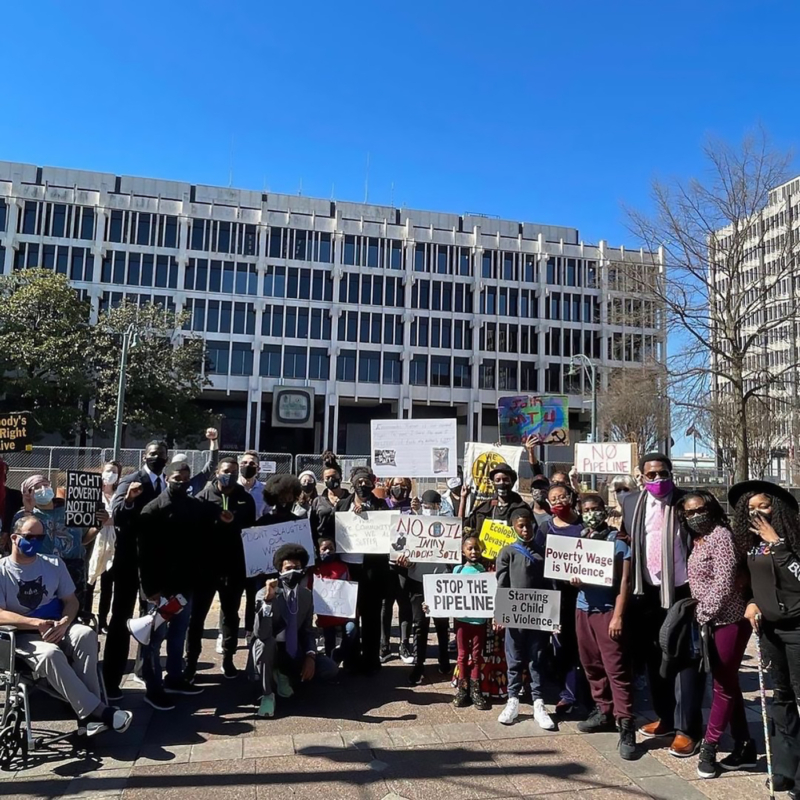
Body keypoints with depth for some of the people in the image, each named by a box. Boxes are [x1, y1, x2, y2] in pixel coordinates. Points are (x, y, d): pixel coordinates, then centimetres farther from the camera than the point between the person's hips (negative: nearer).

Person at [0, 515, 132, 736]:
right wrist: (38, 623, -24)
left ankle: (88, 714, -29)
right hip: (22, 637, -3)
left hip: (56, 629, 3)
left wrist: (63, 624, -14)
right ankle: (96, 711, -33)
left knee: (86, 634, -31)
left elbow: (71, 601, 8)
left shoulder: (54, 564, 8)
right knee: (50, 653, -37)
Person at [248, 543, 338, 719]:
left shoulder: (306, 595, 0)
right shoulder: (264, 594, -16)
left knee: (330, 669, -14)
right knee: (264, 642, -37)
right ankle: (267, 694, -12)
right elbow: (261, 634, -30)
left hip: (294, 653, 4)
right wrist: (268, 599, -40)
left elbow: (308, 631, 6)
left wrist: (310, 656, -12)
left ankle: (286, 676, 11)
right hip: (268, 652, -4)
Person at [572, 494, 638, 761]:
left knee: (616, 668, -6)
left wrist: (618, 616, -15)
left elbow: (624, 581, -9)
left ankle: (626, 725, -1)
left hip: (607, 610, -5)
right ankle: (603, 711, 25)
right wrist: (572, 577, -7)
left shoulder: (617, 540, -5)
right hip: (583, 608, 6)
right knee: (591, 665, 11)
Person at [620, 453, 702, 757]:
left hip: (682, 592, -4)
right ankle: (665, 718, 30)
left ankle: (687, 729, 13)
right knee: (654, 659, 14)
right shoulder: (631, 502, 5)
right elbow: (624, 538, 18)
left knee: (685, 660, 3)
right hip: (647, 592, 4)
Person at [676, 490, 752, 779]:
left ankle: (709, 747, 12)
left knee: (723, 685, 3)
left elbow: (724, 582, -20)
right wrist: (701, 613, 1)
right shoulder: (697, 540, 9)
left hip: (729, 619, -8)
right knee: (728, 683, 15)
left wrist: (704, 612, -15)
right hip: (712, 620, 8)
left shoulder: (721, 535, -15)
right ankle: (744, 746, 27)